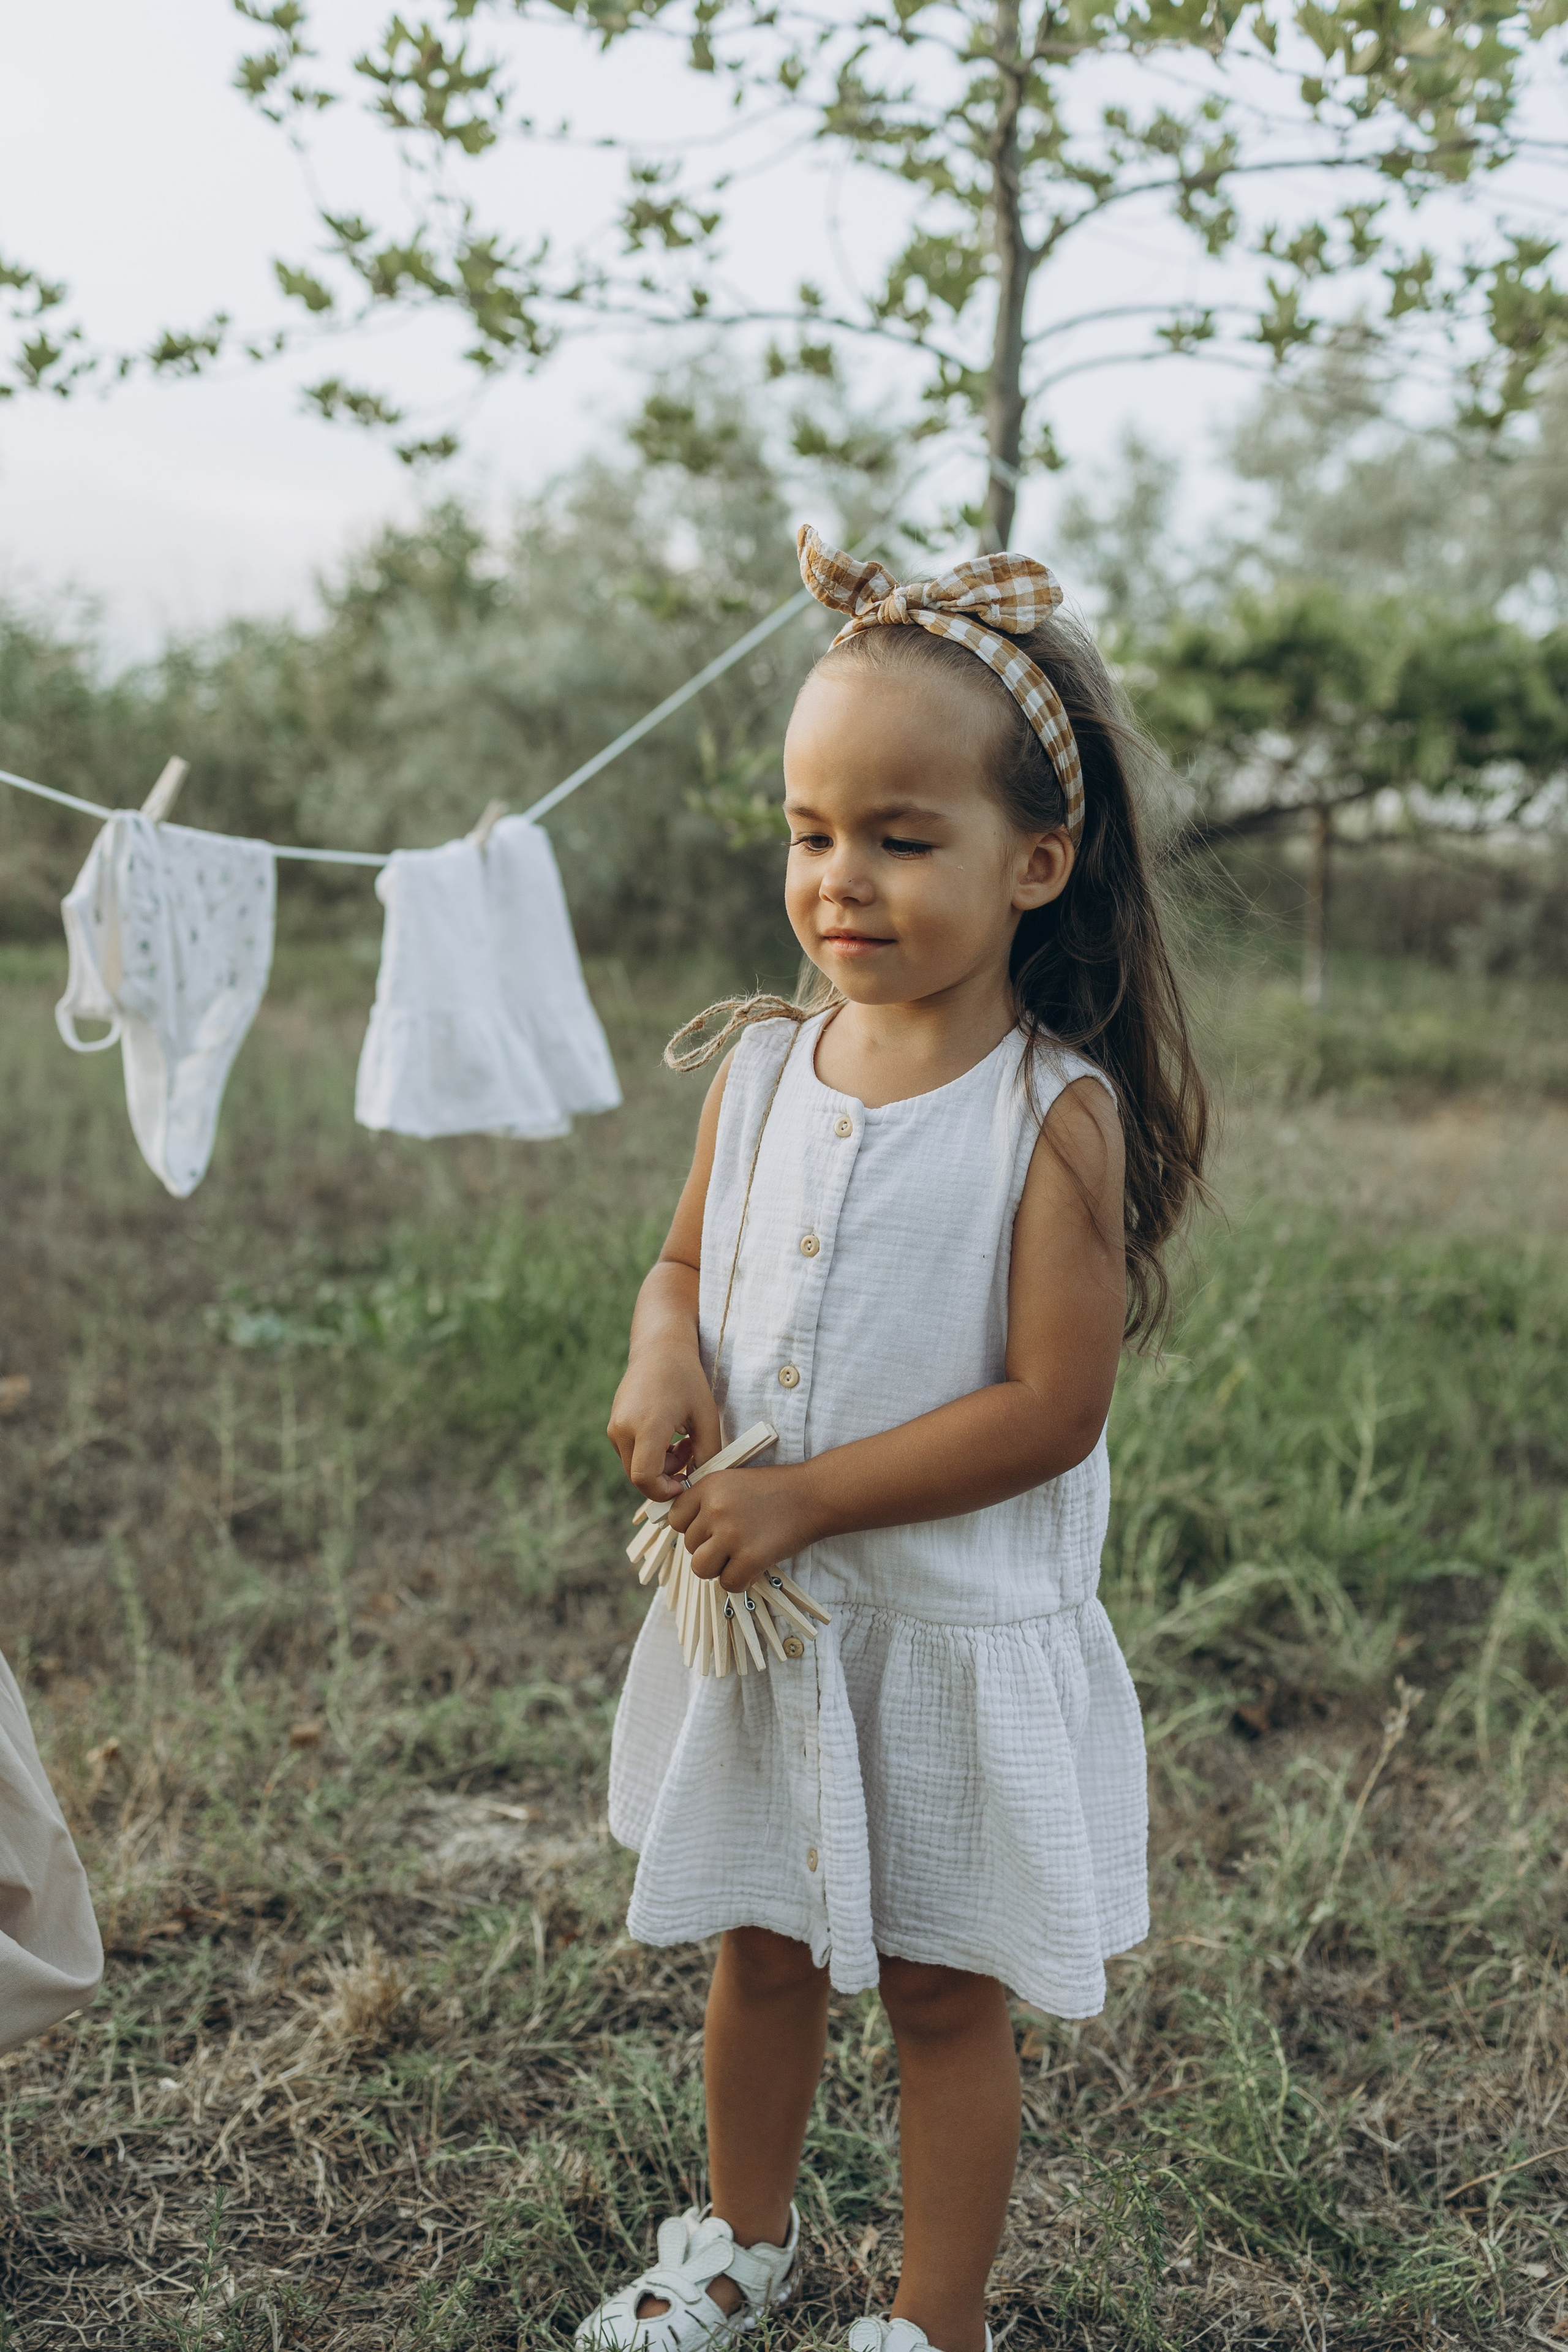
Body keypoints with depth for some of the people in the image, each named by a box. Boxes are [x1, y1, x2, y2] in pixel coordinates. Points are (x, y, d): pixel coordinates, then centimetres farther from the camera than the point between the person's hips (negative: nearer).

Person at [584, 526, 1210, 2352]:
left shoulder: (1056, 1114, -19)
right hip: (757, 1607, 5)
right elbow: (687, 1262, 12)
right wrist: (665, 1361, -11)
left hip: (958, 1632, -5)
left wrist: (804, 1498, -20)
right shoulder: (762, 1065, -1)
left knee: (943, 1994, 13)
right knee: (759, 1946, 23)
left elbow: (1051, 1408, -20)